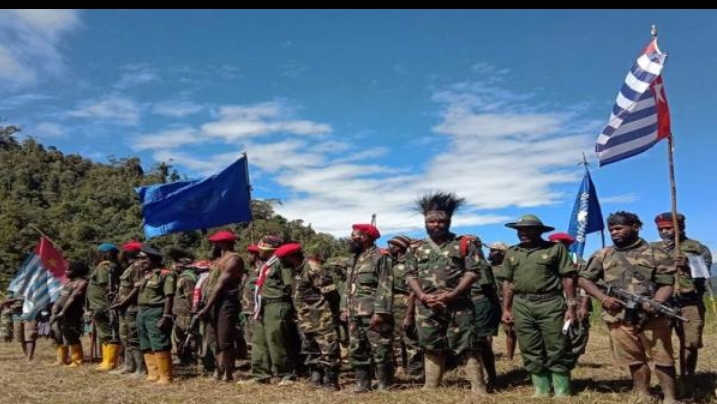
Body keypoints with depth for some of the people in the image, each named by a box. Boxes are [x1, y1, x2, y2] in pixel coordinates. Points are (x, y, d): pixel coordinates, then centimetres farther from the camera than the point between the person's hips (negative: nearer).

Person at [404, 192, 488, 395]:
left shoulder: (463, 245, 3)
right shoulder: (417, 249, 11)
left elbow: (473, 272, -5)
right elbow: (410, 276, 7)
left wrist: (451, 295, -14)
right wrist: (423, 296, -10)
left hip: (459, 306, -3)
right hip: (426, 308, 3)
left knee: (467, 346, -2)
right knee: (431, 348, 10)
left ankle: (478, 388, 6)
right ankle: (430, 387, 20)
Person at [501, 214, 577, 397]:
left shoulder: (556, 248, 0)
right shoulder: (511, 253, 12)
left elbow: (567, 278, -2)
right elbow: (508, 282, 14)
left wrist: (571, 306, -7)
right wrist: (506, 309, 8)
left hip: (550, 303, -4)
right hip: (521, 306, 4)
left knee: (557, 351, 0)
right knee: (531, 352, 7)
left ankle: (562, 392, 10)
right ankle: (541, 390, 18)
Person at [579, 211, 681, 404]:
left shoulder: (656, 254, 5)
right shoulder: (603, 255, 10)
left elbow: (666, 284, 0)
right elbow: (584, 278, 10)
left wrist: (654, 303, -19)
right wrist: (604, 298, -4)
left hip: (652, 316, -1)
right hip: (619, 317, 2)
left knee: (663, 358, 3)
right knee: (634, 360, 9)